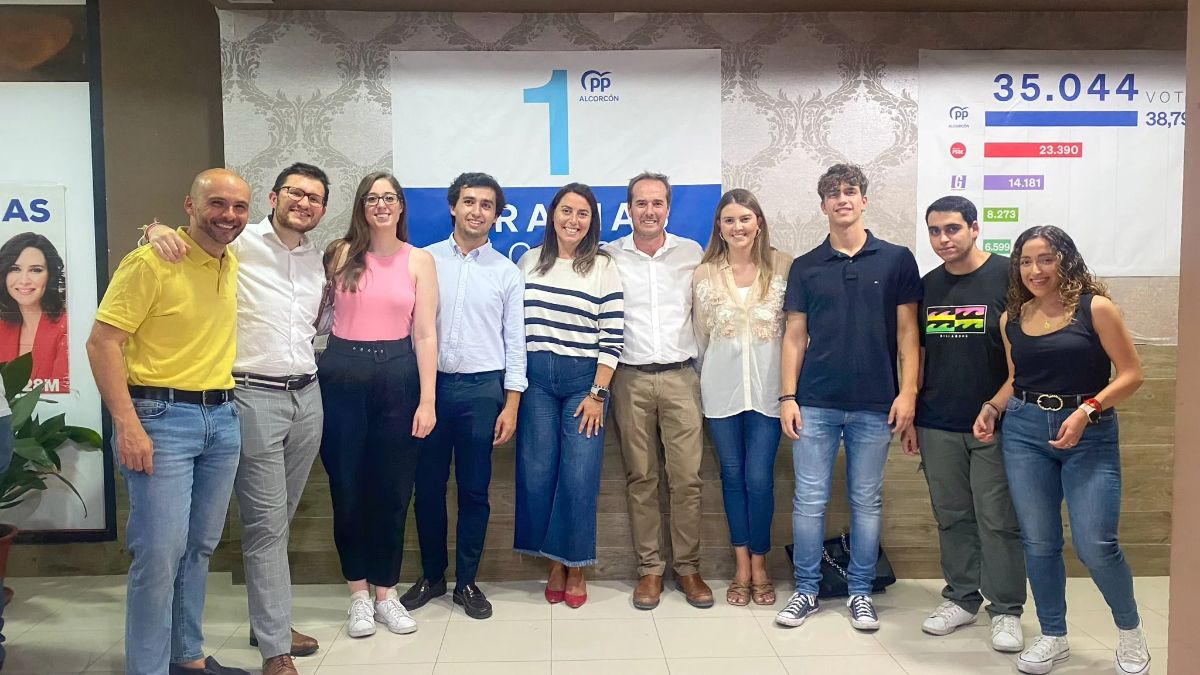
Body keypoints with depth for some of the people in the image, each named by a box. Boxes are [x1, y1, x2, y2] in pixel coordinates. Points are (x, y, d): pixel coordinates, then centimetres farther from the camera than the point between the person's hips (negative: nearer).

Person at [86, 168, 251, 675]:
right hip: (163, 417, -7)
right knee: (160, 551, -6)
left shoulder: (234, 264, 9)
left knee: (200, 547, 14)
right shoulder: (151, 261, -12)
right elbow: (102, 342, -15)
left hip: (222, 417, 7)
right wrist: (128, 425, -21)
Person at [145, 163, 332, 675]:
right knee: (266, 522, -4)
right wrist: (158, 228, -27)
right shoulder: (237, 245, -6)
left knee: (279, 518, 15)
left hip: (306, 395, 6)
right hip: (254, 397, -6)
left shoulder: (316, 259, 12)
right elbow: (174, 238, -8)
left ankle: (269, 621, 29)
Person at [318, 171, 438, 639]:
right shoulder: (339, 254, 3)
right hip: (341, 373, 0)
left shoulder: (419, 261, 3)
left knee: (392, 489, 6)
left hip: (398, 375, 0)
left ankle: (385, 591, 22)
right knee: (347, 487, 7)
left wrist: (427, 400, -5)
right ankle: (359, 593, 22)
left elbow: (425, 334, 0)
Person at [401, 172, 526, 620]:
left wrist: (511, 404, -3)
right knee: (428, 487, 9)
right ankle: (431, 575, 26)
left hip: (482, 387, 0)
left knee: (474, 491, 6)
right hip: (428, 384, 1)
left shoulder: (507, 273, 5)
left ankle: (466, 581, 20)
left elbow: (515, 342, 4)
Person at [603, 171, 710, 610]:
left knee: (687, 476, -1)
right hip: (630, 380, 0)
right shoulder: (609, 256, 4)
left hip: (680, 377, 1)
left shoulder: (692, 253, 7)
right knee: (640, 477, 5)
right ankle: (650, 568, 14)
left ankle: (688, 566, 11)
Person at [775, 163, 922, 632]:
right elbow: (794, 336, 6)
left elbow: (907, 332, 2)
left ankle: (861, 592, 21)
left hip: (875, 405, -1)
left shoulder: (896, 260, 3)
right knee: (809, 501, 3)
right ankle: (806, 589, 17)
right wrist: (788, 397, -1)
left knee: (867, 502, 8)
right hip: (815, 404, 1)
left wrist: (907, 392, -6)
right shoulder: (805, 267, 6)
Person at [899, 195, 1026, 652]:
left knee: (998, 520, 1)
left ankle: (1006, 610, 14)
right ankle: (961, 598, 25)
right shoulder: (928, 286, 9)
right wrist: (910, 416, 11)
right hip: (938, 426, 4)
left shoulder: (1007, 276, -6)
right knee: (952, 517, 12)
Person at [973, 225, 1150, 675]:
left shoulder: (1095, 308, -6)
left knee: (1094, 544, -8)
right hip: (1025, 432, 4)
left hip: (1090, 435, -4)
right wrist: (991, 408, 2)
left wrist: (1087, 410, -18)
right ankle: (1053, 637, 23)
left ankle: (1130, 630, 19)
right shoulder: (1012, 319, 7)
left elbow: (1131, 373, -7)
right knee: (1038, 542, 6)